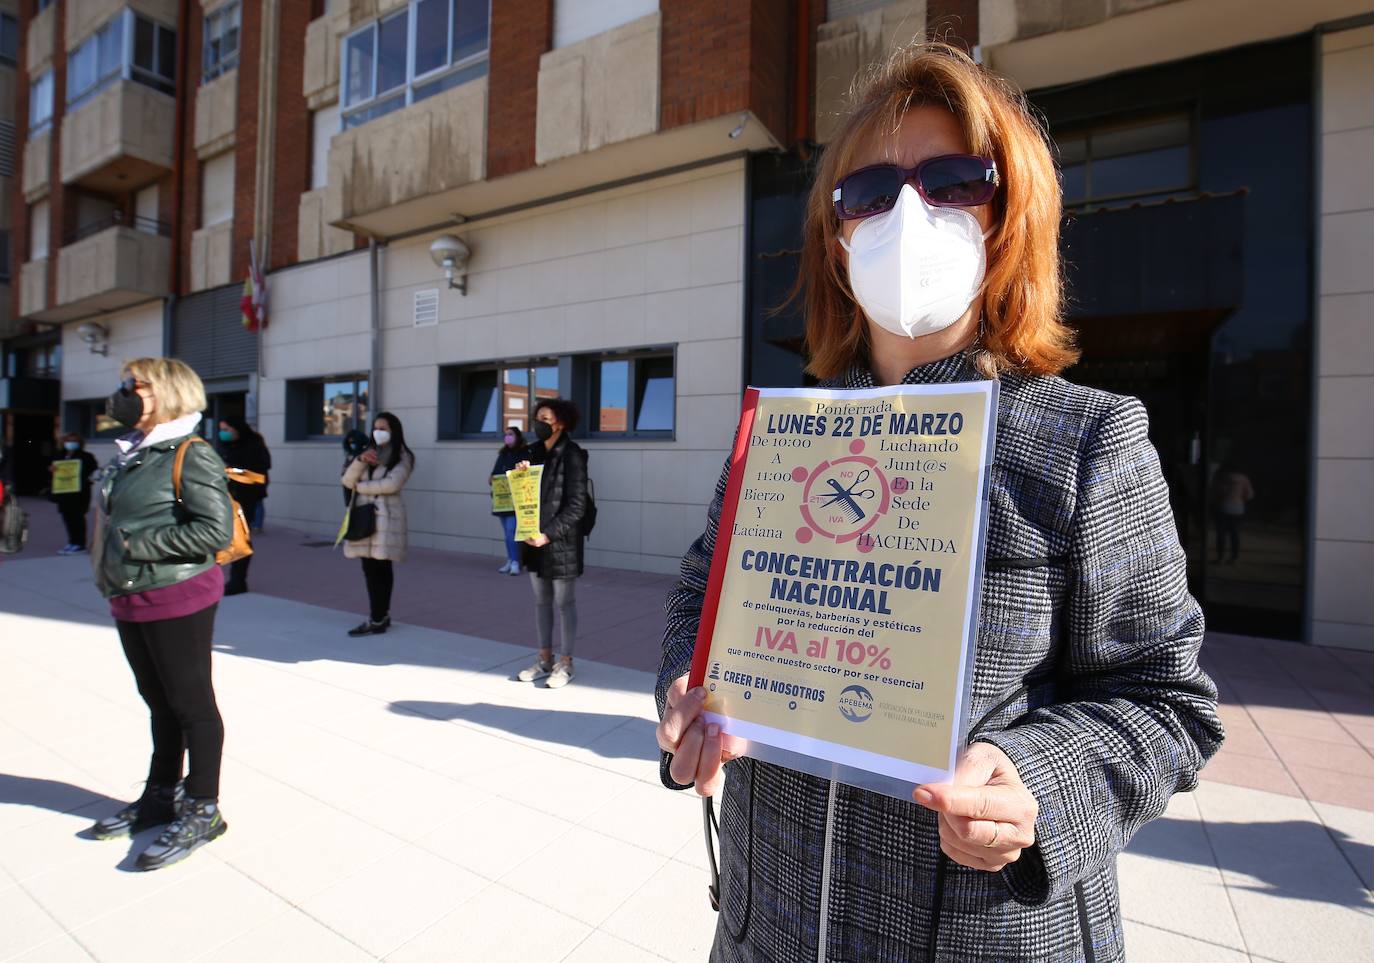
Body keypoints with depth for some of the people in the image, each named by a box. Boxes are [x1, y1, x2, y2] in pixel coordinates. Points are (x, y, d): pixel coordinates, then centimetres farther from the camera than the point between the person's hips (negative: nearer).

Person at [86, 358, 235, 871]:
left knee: (191, 703, 3)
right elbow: (114, 518, 22)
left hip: (178, 599, -8)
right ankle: (161, 796, 36)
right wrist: (108, 566, 9)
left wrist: (139, 545, -19)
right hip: (131, 600, 8)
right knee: (159, 702, 20)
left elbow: (216, 530, -23)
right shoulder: (130, 454, 11)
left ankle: (202, 809, 17)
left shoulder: (191, 455, -15)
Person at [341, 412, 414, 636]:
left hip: (385, 516, -6)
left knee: (379, 568, -8)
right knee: (370, 568, 5)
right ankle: (380, 616, 14)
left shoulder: (402, 457, 1)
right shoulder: (369, 453, 21)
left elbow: (391, 484, -15)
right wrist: (360, 461, -7)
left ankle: (377, 619, -6)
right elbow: (347, 481, 10)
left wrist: (360, 486, -3)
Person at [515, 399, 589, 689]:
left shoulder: (572, 456, -12)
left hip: (562, 542, -7)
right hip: (534, 538, 7)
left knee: (564, 603, 5)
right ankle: (545, 660, 27)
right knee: (541, 601, 15)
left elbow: (576, 506, -15)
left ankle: (565, 663, 17)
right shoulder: (533, 452, 8)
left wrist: (549, 534, -19)